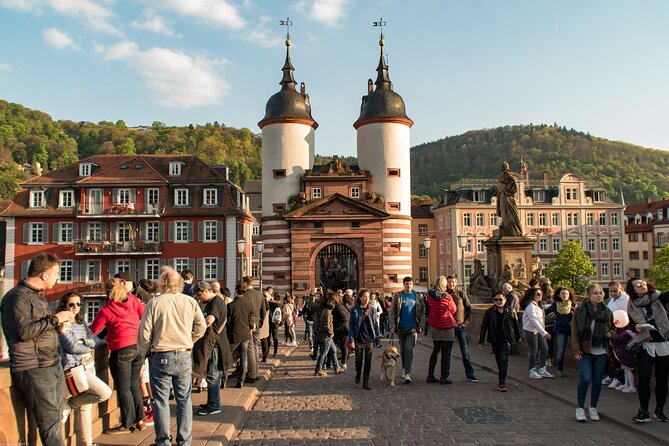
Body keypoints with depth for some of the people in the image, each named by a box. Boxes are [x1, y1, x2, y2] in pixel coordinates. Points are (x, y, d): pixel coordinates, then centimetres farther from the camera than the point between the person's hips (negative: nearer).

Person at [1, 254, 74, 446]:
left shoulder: (38, 296, 19)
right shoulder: (17, 297, -11)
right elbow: (23, 331, -23)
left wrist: (61, 323, 14)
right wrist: (54, 318, -16)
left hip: (54, 366, 9)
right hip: (34, 370, -9)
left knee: (56, 418, 12)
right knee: (49, 422, -6)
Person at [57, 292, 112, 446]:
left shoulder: (81, 322, 17)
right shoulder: (63, 323, -7)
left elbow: (96, 339, 10)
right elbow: (72, 347, -13)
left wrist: (86, 342, -10)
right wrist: (90, 346, 1)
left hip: (88, 366, 7)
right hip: (75, 368, -7)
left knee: (85, 406, 9)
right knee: (105, 393, -17)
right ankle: (71, 403, 4)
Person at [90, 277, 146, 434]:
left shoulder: (106, 310, -8)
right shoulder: (133, 300, 0)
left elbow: (92, 331, 0)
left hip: (121, 350, -5)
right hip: (139, 347, 5)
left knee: (123, 388, 7)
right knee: (134, 384, 18)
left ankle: (127, 424, 16)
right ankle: (140, 419, 22)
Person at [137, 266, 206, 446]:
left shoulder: (154, 303, -10)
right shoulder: (190, 301, -2)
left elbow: (144, 333, -9)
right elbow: (201, 327, 6)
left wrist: (144, 353, 7)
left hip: (160, 357, -2)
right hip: (184, 357, 2)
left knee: (161, 401, 10)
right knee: (184, 400, 11)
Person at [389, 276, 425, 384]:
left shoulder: (418, 297, 3)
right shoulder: (397, 296, 1)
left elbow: (422, 312, 5)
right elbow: (392, 312, -1)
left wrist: (421, 325, -4)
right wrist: (392, 326, -9)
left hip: (413, 328, -1)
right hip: (401, 328, 1)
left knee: (409, 349, -10)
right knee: (402, 350, 13)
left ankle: (408, 374, -9)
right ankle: (404, 369, 31)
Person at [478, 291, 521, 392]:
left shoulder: (510, 312, 0)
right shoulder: (489, 312, -1)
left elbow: (516, 325, 13)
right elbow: (484, 326, 1)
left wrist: (518, 337, 22)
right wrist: (481, 341, -1)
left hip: (507, 340, -2)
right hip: (495, 340, 2)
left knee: (504, 359, -14)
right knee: (498, 360, 13)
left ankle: (502, 382, -14)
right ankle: (501, 377, 34)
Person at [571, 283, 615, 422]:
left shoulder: (607, 312, 8)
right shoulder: (581, 310, -4)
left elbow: (612, 329, 21)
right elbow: (574, 331, -4)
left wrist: (610, 333, -4)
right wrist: (576, 350, -9)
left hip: (601, 352, 4)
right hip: (584, 351, -4)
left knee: (597, 380, 8)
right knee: (586, 378, -12)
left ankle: (593, 408, 24)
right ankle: (580, 408, 4)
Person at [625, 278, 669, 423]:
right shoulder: (632, 306, 5)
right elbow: (632, 325, 9)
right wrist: (637, 327, -12)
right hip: (645, 345, 0)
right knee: (644, 379, -4)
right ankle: (643, 412, 2)